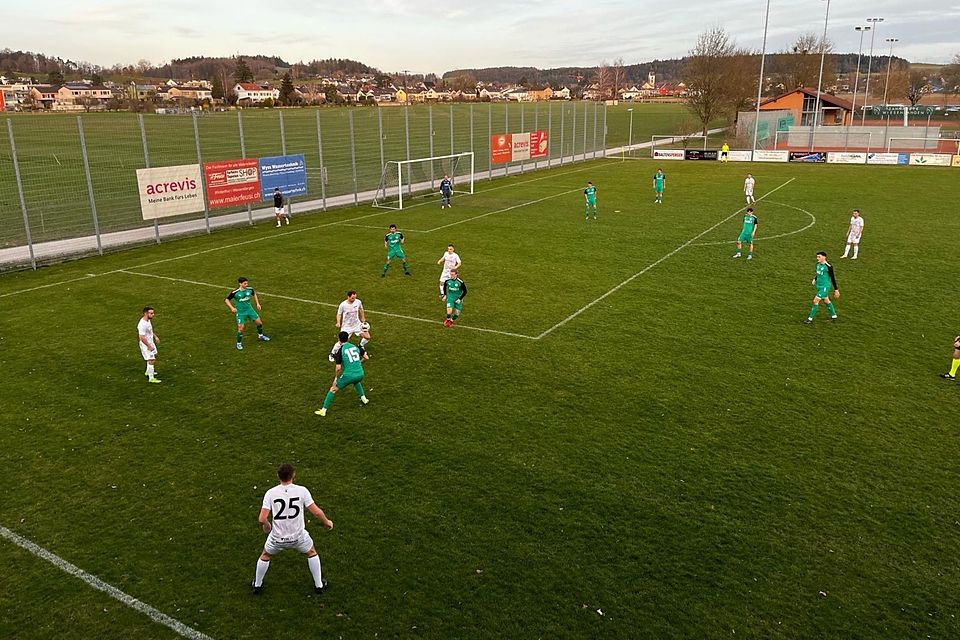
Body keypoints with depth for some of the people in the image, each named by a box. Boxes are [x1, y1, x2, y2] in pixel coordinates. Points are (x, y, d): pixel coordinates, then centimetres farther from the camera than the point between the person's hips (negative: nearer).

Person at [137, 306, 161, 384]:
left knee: (154, 357, 26)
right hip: (146, 345, -10)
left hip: (151, 343, 10)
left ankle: (149, 372, 46)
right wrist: (149, 346, -23)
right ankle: (151, 378, 4)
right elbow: (142, 338, -30)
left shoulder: (148, 320, 0)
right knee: (151, 361, -6)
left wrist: (155, 336, 14)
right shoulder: (142, 324, -31)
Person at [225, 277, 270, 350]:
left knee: (259, 322, 9)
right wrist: (232, 308, -18)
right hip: (240, 312, -4)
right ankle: (239, 343, 13)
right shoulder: (235, 292, -20)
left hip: (249, 309, 4)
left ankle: (260, 336, 38)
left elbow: (254, 294, 14)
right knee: (241, 328, -9)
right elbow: (226, 299, -7)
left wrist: (257, 303, 10)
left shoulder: (250, 289, -9)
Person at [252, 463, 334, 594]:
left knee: (265, 556, 32)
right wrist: (327, 522, 6)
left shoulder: (270, 493, -13)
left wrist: (266, 526, 8)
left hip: (277, 538, 1)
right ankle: (319, 585, 34)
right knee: (312, 553, 28)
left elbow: (262, 519, -16)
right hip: (298, 536, 0)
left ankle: (257, 585, 46)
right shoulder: (302, 491, -15)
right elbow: (316, 512, -14)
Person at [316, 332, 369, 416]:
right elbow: (366, 357, 12)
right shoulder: (355, 346, 7)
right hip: (360, 374, 5)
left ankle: (323, 410, 10)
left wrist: (336, 377, 6)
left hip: (348, 375, -5)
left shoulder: (340, 351, -6)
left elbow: (338, 368, -10)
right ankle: (364, 399, 43)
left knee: (333, 389, 10)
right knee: (356, 382, 41)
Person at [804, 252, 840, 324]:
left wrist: (836, 289, -10)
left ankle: (810, 318, -2)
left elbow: (833, 278, -14)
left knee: (815, 301, -10)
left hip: (825, 287, -8)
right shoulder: (818, 263, 1)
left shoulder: (828, 266, -20)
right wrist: (814, 279, 10)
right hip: (819, 286, 8)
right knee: (826, 301, 19)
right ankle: (834, 315, 35)